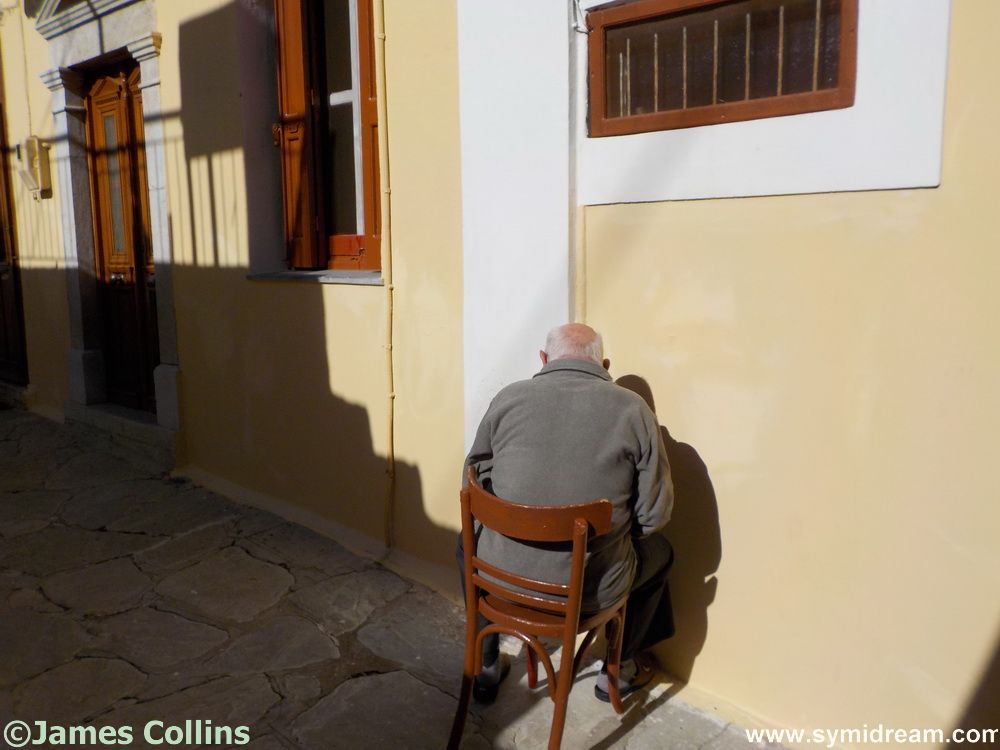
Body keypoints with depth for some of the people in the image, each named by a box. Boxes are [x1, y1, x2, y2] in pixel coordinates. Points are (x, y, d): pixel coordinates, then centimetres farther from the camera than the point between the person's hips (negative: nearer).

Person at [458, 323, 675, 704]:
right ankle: (619, 671, 43)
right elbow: (655, 513, -6)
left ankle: (486, 667, 41)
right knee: (658, 551, 31)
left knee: (469, 542, 35)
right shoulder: (633, 410, -8)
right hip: (593, 589, 0)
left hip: (504, 576, 1)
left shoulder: (508, 398, -4)